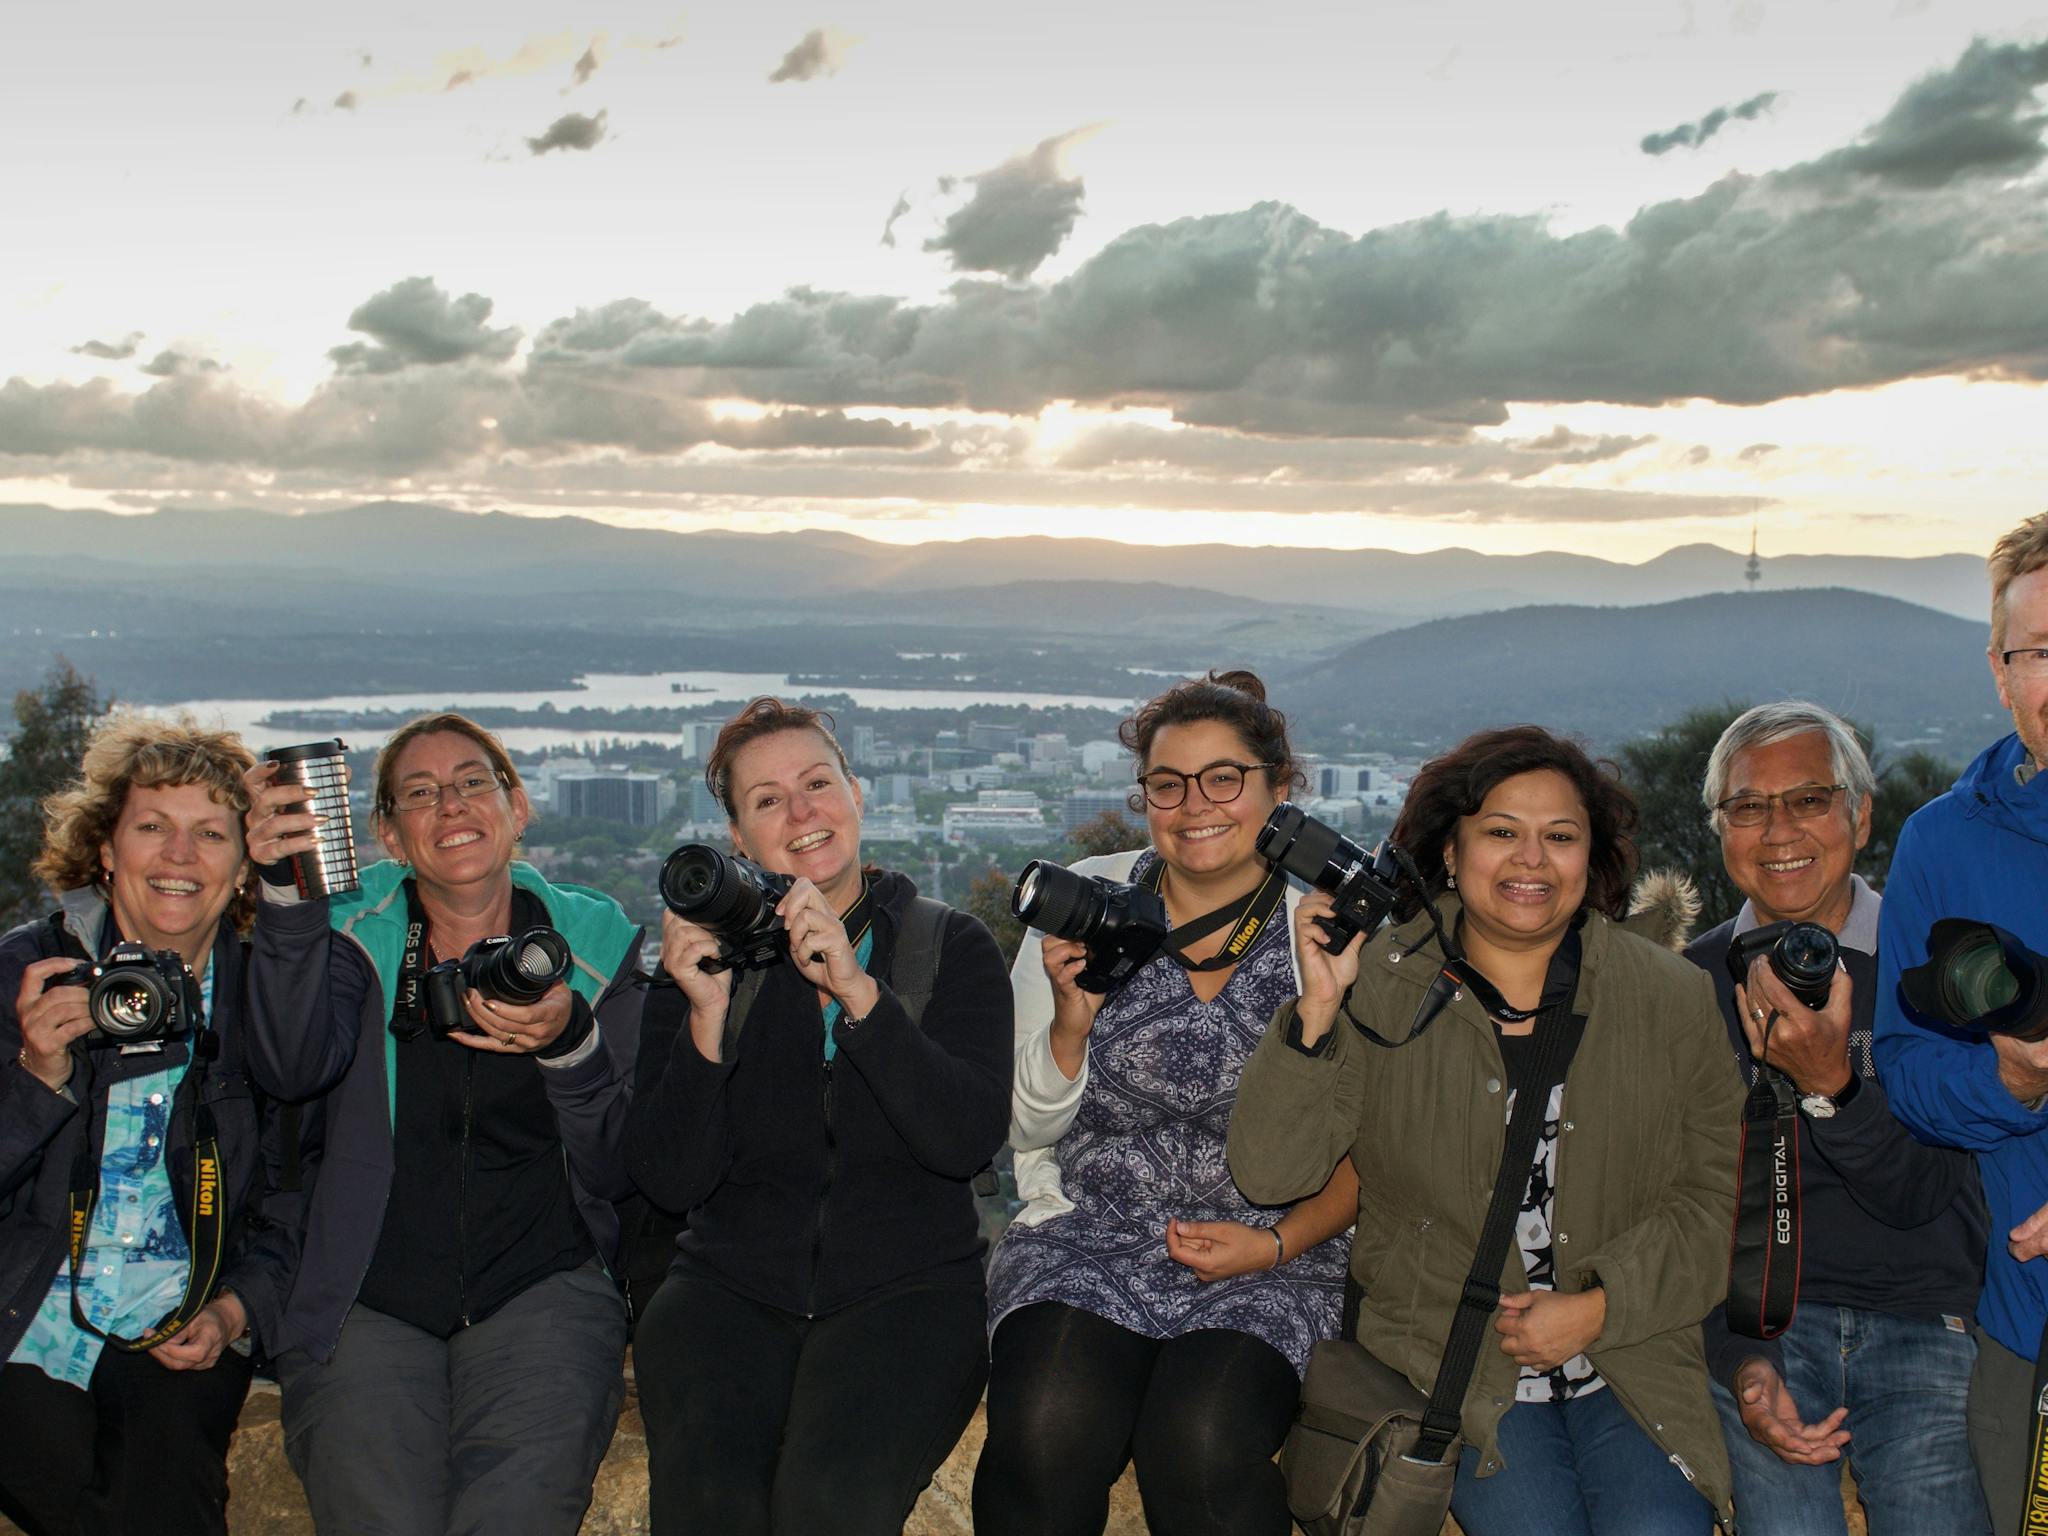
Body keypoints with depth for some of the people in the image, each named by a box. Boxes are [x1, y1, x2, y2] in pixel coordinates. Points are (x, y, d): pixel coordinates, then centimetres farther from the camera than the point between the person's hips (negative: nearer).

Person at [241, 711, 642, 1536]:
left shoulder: (592, 940, 7)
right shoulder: (357, 931, 7)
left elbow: (622, 1170, 2)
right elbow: (295, 1067, -14)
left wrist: (570, 1043, -17)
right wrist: (288, 892, -26)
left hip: (541, 1290, 0)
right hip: (368, 1305, 1)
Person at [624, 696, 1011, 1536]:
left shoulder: (953, 947, 5)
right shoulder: (705, 954, 8)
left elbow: (969, 1140, -10)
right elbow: (669, 1183, 0)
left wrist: (859, 993, -20)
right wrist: (707, 1017, -14)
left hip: (908, 1284, -1)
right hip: (731, 1285, 2)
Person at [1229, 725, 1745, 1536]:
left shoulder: (1673, 996, 4)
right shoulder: (1378, 990, -3)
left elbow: (1719, 1192, 3)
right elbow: (1270, 1173, -9)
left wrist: (1598, 1307, -9)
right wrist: (1317, 1009, -22)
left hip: (1635, 1361, 2)